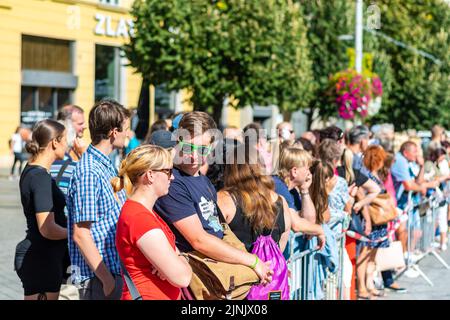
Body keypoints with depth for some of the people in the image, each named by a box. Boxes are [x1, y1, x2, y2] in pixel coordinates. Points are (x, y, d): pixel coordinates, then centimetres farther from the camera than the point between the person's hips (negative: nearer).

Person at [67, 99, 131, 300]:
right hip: (98, 277, -9)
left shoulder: (106, 166, 12)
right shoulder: (89, 172, -18)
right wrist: (107, 279, -20)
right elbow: (80, 234, -21)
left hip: (116, 268, 9)